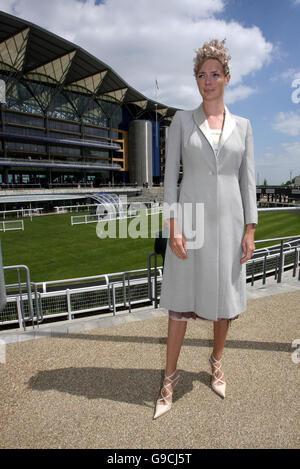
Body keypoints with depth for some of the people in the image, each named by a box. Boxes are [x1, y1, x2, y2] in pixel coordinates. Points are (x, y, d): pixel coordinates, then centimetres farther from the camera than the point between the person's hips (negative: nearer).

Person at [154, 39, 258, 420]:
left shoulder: (242, 125, 10)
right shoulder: (182, 121, 5)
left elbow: (248, 180, 7)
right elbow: (170, 175, -2)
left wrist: (250, 229, 0)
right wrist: (172, 226, -11)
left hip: (228, 220, 3)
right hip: (190, 217, -2)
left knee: (225, 296, 12)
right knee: (181, 299, 2)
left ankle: (216, 361, 37)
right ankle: (170, 377, 20)